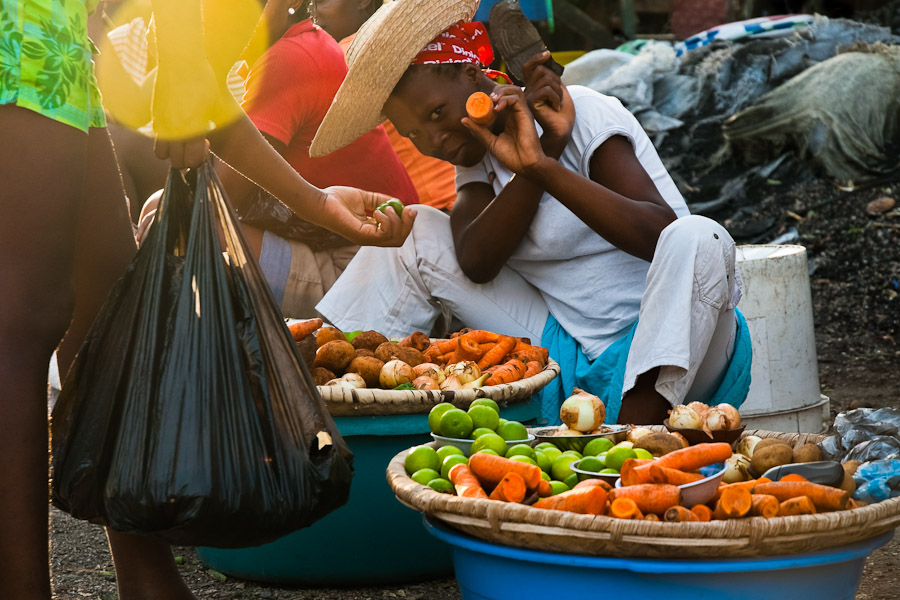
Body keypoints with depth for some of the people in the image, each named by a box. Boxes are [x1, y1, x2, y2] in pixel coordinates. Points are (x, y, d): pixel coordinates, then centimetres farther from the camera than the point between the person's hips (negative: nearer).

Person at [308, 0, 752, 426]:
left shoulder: (587, 117, -10)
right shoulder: (475, 149, 8)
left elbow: (665, 235, -26)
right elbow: (476, 264, -12)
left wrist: (542, 166, -32)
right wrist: (549, 144, -19)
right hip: (567, 357, 5)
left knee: (701, 239, -36)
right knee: (417, 235, 1)